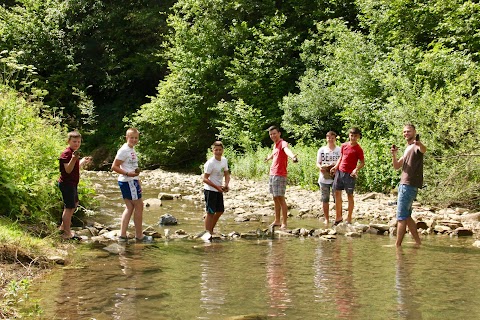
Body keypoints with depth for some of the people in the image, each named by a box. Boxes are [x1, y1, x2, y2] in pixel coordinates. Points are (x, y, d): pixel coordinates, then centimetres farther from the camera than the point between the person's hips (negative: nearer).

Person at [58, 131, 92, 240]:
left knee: (74, 204, 24)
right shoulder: (67, 153, -18)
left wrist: (83, 161, 20)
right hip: (67, 184, -11)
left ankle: (63, 227, 35)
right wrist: (73, 159, -39)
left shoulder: (74, 152, 14)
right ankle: (67, 233, -1)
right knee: (69, 207, -7)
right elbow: (68, 170, -28)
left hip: (72, 183, 11)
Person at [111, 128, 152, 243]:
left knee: (130, 207, 10)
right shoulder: (124, 150, -15)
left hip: (132, 181, 10)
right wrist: (127, 173, -28)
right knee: (139, 206, -2)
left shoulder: (132, 150, 14)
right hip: (128, 182, -10)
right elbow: (114, 166, -17)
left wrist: (138, 183, 21)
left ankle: (122, 235, 11)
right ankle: (139, 236, 7)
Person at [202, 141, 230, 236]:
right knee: (210, 212, -7)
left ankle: (211, 229, 30)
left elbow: (227, 174, 13)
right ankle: (207, 232, -1)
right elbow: (205, 179, -18)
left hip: (219, 190, 8)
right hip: (210, 190, -8)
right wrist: (217, 187, -23)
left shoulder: (224, 160, 3)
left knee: (220, 211, 14)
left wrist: (226, 185, -6)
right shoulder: (210, 163, -18)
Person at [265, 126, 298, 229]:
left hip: (280, 175, -9)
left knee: (280, 198, -8)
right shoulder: (275, 145, 15)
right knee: (275, 198, 14)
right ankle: (277, 220, 23)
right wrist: (268, 158, 62)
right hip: (272, 174, 9)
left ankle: (284, 223, -4)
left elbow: (286, 150, -38)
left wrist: (292, 156, -60)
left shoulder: (283, 143, -12)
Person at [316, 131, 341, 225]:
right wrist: (320, 167, -15)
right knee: (325, 199, 7)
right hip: (324, 178, 2)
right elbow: (318, 163, 8)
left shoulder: (339, 150, 3)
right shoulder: (322, 150, 9)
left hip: (336, 178, -2)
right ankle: (326, 219, 17)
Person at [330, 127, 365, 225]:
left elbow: (362, 162, -5)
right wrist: (336, 166, 4)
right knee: (337, 193, 8)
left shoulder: (358, 149, -8)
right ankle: (338, 217, 20)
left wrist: (356, 169, -22)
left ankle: (349, 219, 9)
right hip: (340, 172, 6)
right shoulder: (344, 145, 8)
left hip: (350, 174, -6)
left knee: (350, 195, 1)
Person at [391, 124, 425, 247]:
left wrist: (419, 144, -56)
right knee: (407, 217, 14)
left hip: (409, 186, -10)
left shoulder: (416, 147, -7)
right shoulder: (407, 149, 22)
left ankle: (397, 245, -7)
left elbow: (424, 150, -32)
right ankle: (418, 242, 20)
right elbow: (397, 166, 18)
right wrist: (394, 154, -1)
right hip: (404, 185, 10)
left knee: (401, 217, -9)